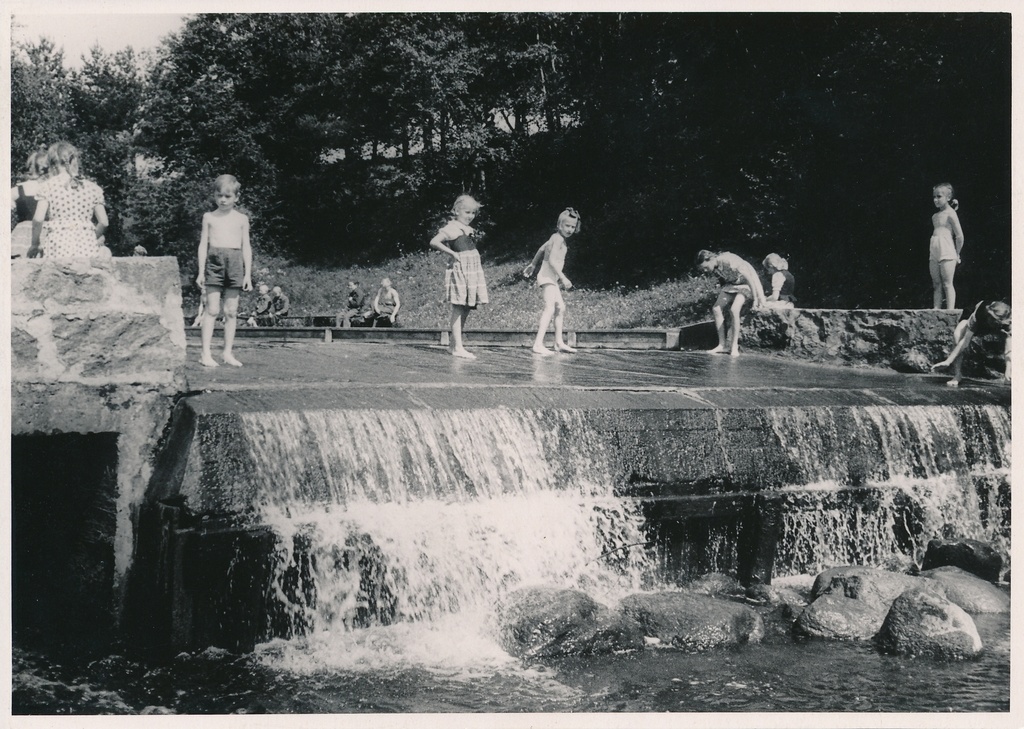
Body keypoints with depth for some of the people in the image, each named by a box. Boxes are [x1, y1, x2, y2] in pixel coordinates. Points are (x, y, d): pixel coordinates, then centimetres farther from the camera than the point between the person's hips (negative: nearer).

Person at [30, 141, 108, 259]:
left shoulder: (47, 187, 4)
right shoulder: (92, 188, 9)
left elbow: (38, 219, -7)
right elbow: (103, 222, 7)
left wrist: (35, 245, 7)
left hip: (58, 250, -2)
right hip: (88, 250, 2)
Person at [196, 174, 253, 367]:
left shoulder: (242, 219, 10)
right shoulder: (209, 217, 9)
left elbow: (246, 247, 10)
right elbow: (203, 244, 9)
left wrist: (248, 274, 3)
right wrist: (201, 271, 2)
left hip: (235, 263, 1)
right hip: (214, 260, -1)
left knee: (231, 311, 3)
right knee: (212, 309, -5)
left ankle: (228, 353, 11)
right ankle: (206, 353, -4)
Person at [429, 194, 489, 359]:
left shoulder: (468, 229, 17)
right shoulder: (452, 228, -8)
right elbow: (434, 242, -17)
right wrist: (452, 253, -16)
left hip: (473, 270, 9)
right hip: (460, 269, -9)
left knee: (466, 309, 9)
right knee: (458, 309, -9)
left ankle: (455, 344, 16)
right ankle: (458, 347, -10)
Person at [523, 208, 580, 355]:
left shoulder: (556, 237, 14)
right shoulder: (558, 238, -16)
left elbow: (542, 249, 28)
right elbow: (552, 260, -26)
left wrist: (533, 264, 41)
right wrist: (563, 277, -28)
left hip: (551, 278, 11)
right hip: (548, 277, -11)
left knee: (560, 307, 18)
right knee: (550, 308, -24)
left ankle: (559, 343, 27)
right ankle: (538, 344, -35)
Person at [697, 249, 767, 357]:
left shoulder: (729, 261, -31)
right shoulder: (714, 267, -7)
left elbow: (749, 277, -28)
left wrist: (755, 299, -24)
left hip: (746, 284, -8)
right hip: (731, 284, 8)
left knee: (734, 310, -27)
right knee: (716, 309, -9)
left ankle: (734, 346, -20)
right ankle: (722, 345, -4)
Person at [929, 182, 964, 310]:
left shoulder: (950, 214, -4)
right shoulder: (935, 216, 17)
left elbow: (959, 236, -6)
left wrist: (956, 253, 0)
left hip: (947, 254, -7)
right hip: (934, 255, 7)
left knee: (947, 284, -8)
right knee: (936, 285, 5)